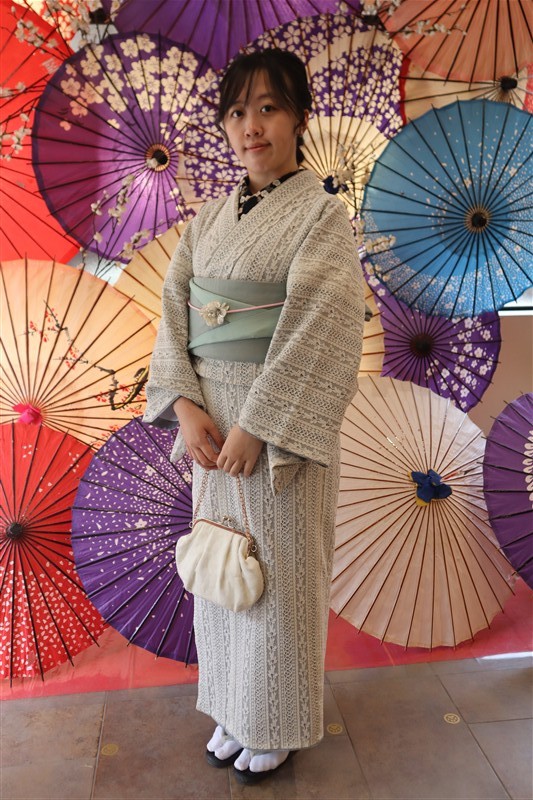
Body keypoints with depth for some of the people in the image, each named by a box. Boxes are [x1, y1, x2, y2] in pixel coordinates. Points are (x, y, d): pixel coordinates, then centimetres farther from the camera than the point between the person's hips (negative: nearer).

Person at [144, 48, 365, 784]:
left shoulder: (321, 215, -5)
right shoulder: (209, 219, 11)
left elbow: (317, 331, -15)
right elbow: (174, 313, 5)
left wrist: (257, 425, -18)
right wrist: (185, 406, -9)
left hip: (283, 422, -5)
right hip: (214, 418, 6)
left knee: (280, 573, 6)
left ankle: (277, 725, 31)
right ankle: (233, 709, 37)